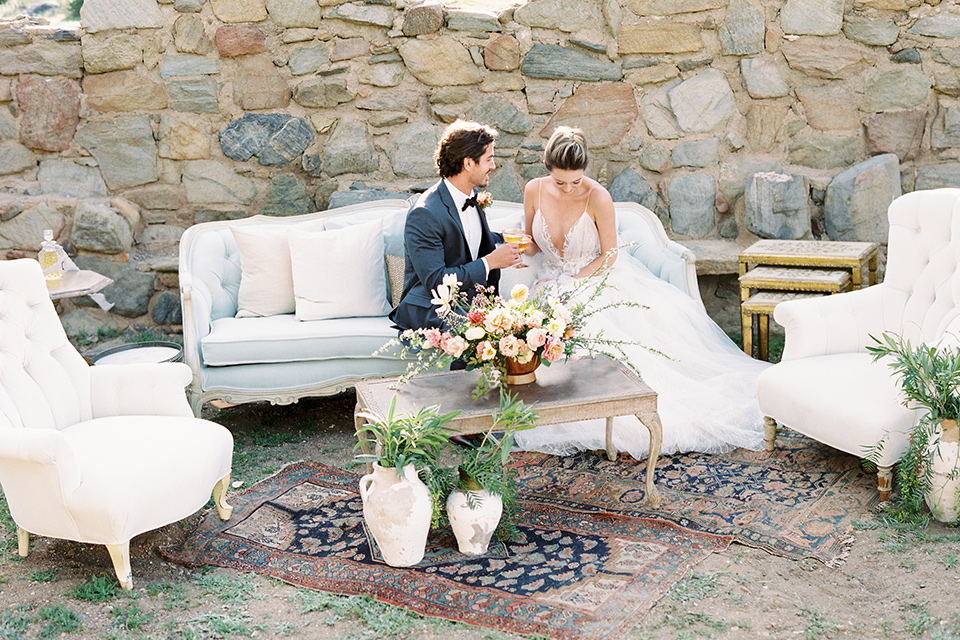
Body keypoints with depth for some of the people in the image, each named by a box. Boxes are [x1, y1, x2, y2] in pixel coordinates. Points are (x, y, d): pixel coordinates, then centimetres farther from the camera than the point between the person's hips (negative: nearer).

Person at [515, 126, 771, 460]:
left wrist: (570, 284, -17)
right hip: (553, 283, 3)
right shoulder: (534, 191, -6)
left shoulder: (597, 197, -17)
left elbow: (608, 256, -9)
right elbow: (531, 243, 8)